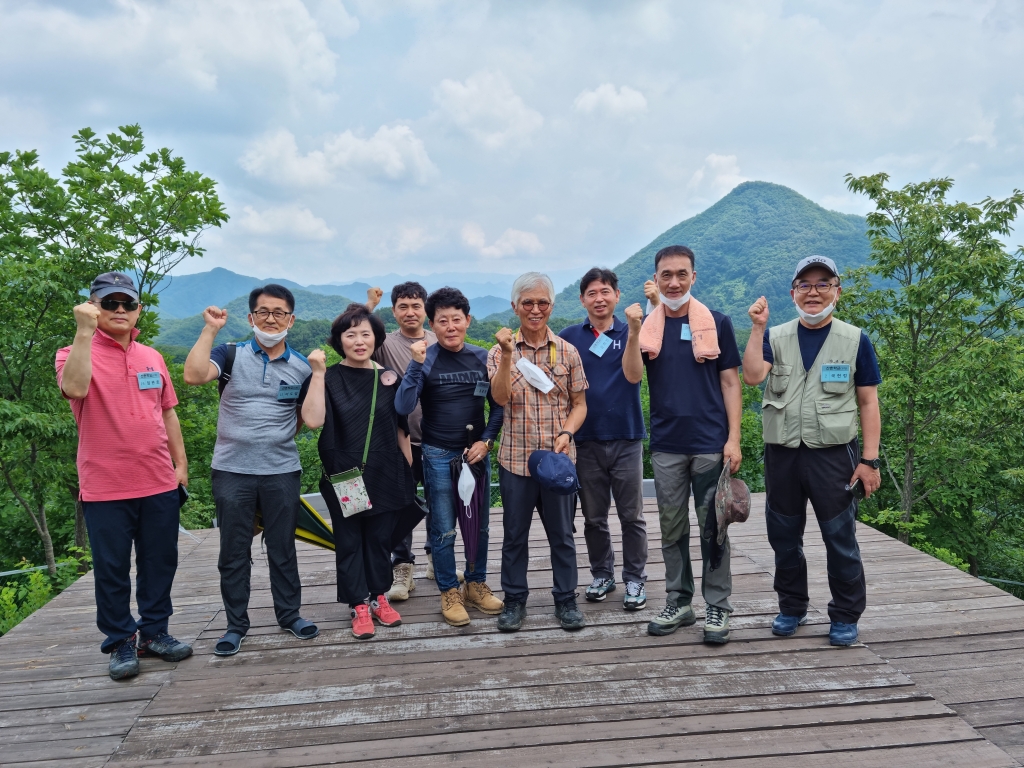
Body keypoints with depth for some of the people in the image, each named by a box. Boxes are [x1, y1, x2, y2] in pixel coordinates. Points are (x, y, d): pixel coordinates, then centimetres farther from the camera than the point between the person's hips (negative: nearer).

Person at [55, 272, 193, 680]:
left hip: (159, 484, 4)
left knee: (160, 563, 12)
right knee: (112, 569, 6)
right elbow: (75, 388, -27)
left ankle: (154, 632, 27)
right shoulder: (77, 353, -3)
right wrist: (85, 330, -28)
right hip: (105, 489, -4)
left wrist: (181, 464, 11)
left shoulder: (152, 357, 11)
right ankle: (120, 642, 21)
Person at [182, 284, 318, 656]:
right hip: (232, 470, -1)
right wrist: (210, 329, -18)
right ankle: (236, 624, 23)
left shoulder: (302, 367, 3)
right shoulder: (231, 354, -2)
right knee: (233, 552, 9)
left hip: (282, 472, 1)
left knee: (283, 549, 13)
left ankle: (290, 614, 28)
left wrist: (280, 433, 3)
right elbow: (193, 375, -21)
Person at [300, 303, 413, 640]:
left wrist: (409, 471, 9)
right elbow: (313, 420, -20)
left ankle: (379, 598, 28)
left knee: (380, 539, 12)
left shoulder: (389, 378, 3)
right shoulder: (328, 378, -4)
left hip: (385, 476, 2)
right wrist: (318, 372, -21)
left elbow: (401, 429, 8)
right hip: (343, 477, -2)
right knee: (349, 542, 7)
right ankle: (359, 606, 18)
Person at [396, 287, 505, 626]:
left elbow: (497, 405, 7)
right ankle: (449, 592, 19)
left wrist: (486, 441, -5)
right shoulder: (425, 359, -8)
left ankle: (476, 584, 29)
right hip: (439, 455, -3)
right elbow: (403, 407, -18)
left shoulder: (482, 358, 1)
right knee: (444, 530, 4)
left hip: (477, 452, 3)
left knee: (479, 525, 12)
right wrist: (417, 365, -26)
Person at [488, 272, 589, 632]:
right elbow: (500, 398, -14)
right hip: (515, 458, 0)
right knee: (515, 533, 11)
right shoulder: (501, 352, 1)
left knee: (562, 533, 10)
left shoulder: (567, 352, 3)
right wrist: (507, 354, -22)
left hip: (559, 458, 1)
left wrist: (567, 433, -11)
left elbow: (579, 403, 6)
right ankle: (514, 600, 26)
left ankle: (566, 600, 25)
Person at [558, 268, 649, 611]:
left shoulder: (629, 334, 0)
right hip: (586, 438, 2)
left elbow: (633, 375, -15)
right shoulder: (570, 336, 4)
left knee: (631, 516, 5)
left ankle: (635, 579, 18)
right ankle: (602, 574, 28)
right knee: (593, 517, 12)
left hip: (626, 437, -1)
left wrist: (634, 330, -26)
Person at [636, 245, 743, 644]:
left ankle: (718, 607, 16)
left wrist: (733, 439, -7)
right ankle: (678, 603, 23)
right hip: (666, 445, 2)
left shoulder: (717, 322, 1)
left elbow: (730, 382, 1)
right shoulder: (646, 325, 5)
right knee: (672, 529, 11)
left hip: (710, 443, -2)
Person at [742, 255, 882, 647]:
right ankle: (791, 608, 30)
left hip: (834, 455, -2)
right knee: (784, 537, 13)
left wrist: (869, 459, -6)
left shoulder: (855, 340, 0)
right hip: (782, 454, 3)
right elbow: (752, 376, -14)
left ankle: (846, 617, 22)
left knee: (840, 539, 4)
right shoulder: (776, 338, 4)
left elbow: (868, 403, 0)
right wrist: (758, 327, -17)